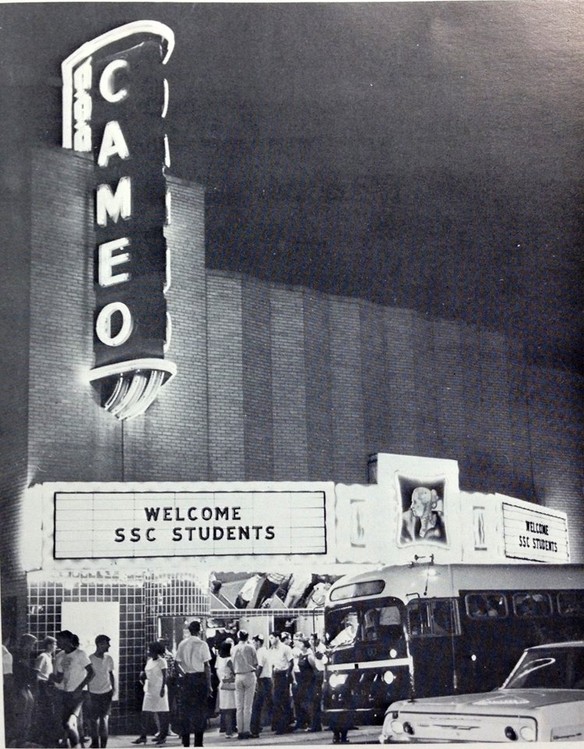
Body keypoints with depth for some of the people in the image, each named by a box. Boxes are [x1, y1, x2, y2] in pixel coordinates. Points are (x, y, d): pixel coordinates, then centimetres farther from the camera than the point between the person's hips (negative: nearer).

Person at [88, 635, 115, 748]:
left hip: (106, 692, 2)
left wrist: (113, 688, 5)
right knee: (93, 719, 1)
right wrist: (88, 692, -3)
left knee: (104, 718, -3)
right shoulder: (90, 659, -8)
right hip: (94, 693, -2)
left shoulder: (108, 658, 4)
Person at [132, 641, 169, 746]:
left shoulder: (161, 661, -7)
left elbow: (164, 676, -9)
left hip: (159, 690, -7)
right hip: (149, 690, 7)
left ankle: (163, 736, 5)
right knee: (145, 713, 1)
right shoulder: (149, 661, 13)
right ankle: (143, 736, 3)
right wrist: (142, 676, -3)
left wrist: (163, 688, -16)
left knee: (161, 713, -1)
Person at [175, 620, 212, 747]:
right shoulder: (202, 644, -7)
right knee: (200, 709, 1)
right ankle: (198, 743, -1)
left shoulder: (182, 644, 5)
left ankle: (185, 742, 11)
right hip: (199, 677, -4)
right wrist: (209, 684, -5)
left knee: (186, 709, 9)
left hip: (186, 679, 4)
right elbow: (206, 665, -8)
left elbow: (177, 663, 3)